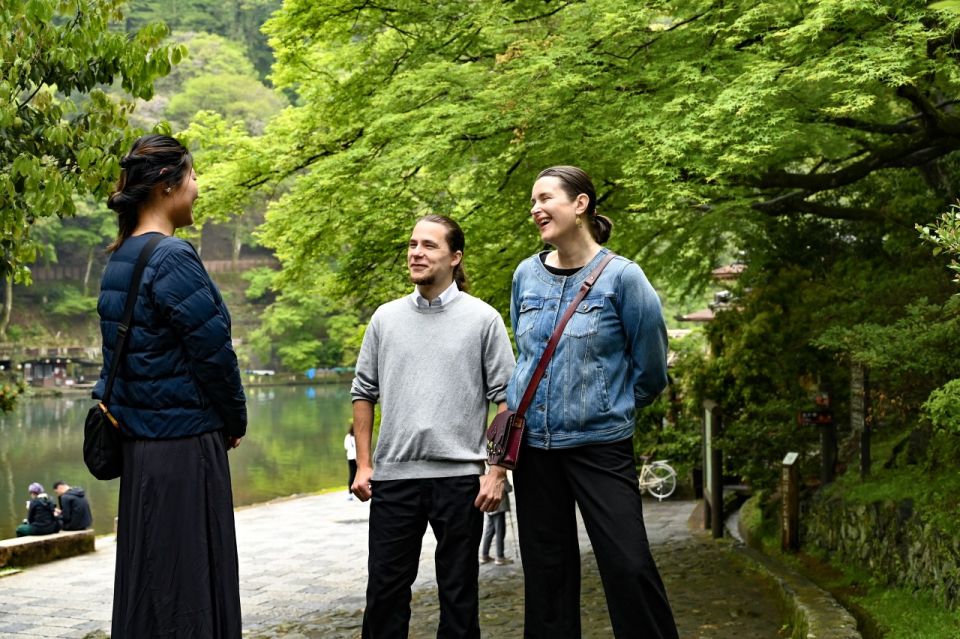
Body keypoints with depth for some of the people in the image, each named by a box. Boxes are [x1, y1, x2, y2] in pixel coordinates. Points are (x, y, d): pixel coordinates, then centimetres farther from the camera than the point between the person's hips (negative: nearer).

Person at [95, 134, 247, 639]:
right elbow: (213, 351, -16)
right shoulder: (172, 258, -16)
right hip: (185, 444, -9)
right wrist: (235, 421, 0)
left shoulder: (120, 258, 10)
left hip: (139, 443, 9)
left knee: (146, 575, 14)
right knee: (188, 580, -2)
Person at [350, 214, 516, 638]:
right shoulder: (386, 318, 8)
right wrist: (363, 464, 6)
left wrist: (498, 472, -7)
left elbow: (505, 399, -1)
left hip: (459, 476, -2)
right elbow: (364, 393, 12)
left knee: (458, 591, 7)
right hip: (393, 476, 3)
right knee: (384, 588, 7)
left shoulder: (483, 319, 0)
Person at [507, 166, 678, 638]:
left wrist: (611, 406, 8)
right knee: (546, 569, 9)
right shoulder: (526, 275, 5)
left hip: (600, 443, -4)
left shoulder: (621, 276, -9)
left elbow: (650, 366, -2)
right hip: (533, 443, 5)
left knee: (628, 565, -8)